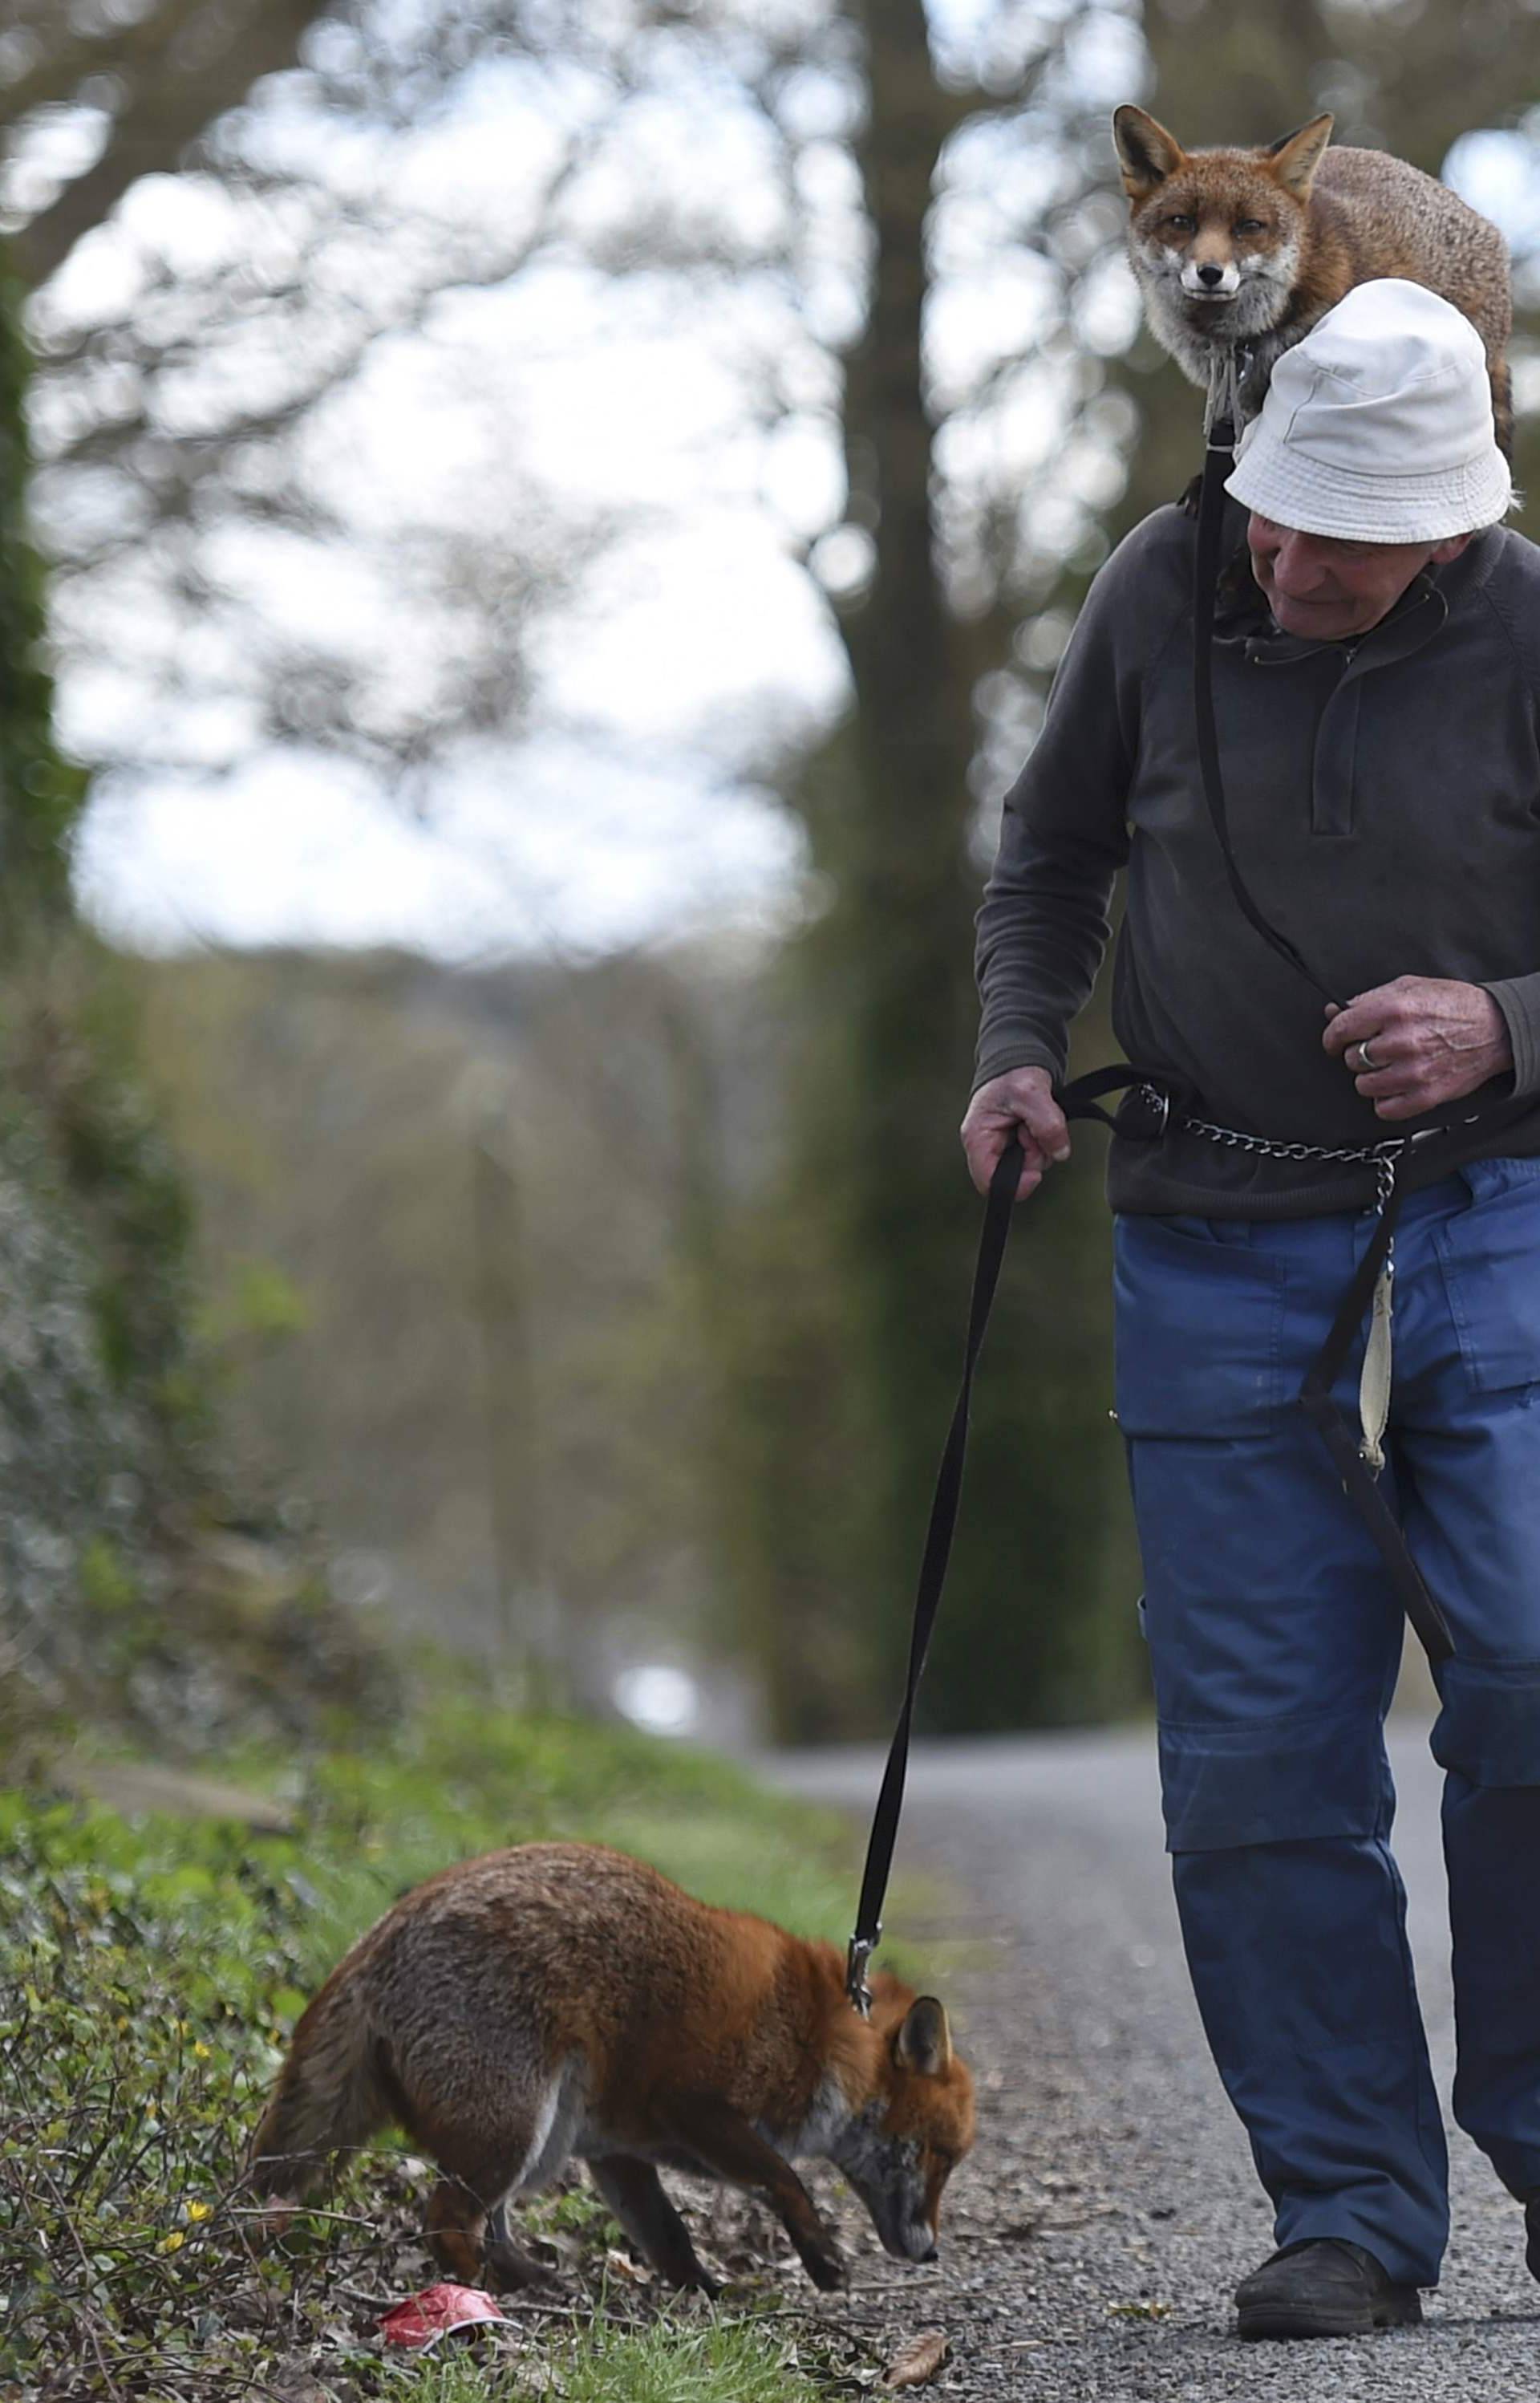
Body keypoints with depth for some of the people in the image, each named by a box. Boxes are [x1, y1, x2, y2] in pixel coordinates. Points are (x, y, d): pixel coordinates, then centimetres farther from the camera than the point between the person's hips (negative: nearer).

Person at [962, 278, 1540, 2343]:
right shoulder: (1163, 589, -1)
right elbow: (1053, 848, 15)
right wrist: (1020, 1051, 2)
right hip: (1217, 1232, 2)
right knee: (1260, 1748, -1)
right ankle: (1350, 2206, 9)